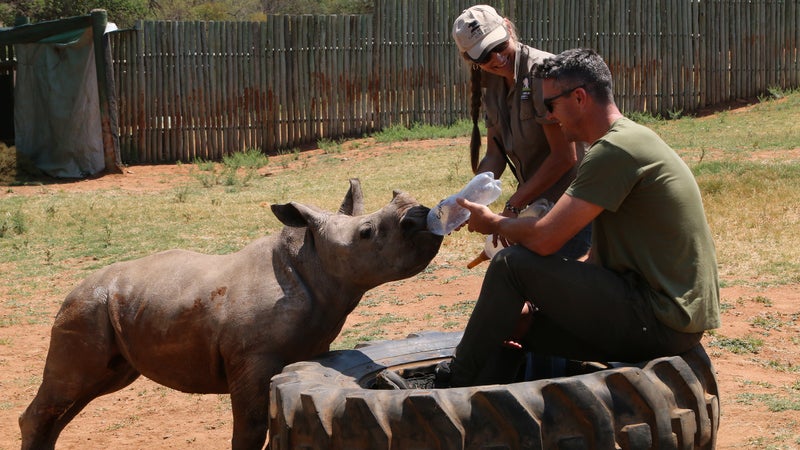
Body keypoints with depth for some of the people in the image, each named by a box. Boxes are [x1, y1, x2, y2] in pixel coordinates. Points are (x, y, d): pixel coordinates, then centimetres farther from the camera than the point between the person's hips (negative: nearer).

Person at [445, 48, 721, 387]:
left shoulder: (615, 149, -17)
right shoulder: (632, 140, 17)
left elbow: (544, 238, -19)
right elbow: (600, 258, 19)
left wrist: (493, 223, 1)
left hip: (660, 319, -10)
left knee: (511, 265, -9)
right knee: (516, 327, 15)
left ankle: (455, 387, 2)